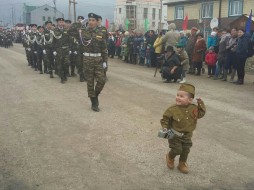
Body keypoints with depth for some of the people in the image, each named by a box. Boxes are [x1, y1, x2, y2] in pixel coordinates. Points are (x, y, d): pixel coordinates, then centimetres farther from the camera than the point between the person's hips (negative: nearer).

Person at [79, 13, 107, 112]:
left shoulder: (100, 34, 5)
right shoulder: (83, 32, 2)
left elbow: (104, 49, 6)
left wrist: (105, 61, 1)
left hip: (98, 59, 2)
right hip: (88, 59, -1)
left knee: (102, 80, -6)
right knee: (90, 81, 4)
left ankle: (95, 95, 22)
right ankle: (94, 103, 14)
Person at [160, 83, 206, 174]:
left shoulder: (193, 108, -10)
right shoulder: (173, 109, -20)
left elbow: (200, 114, 5)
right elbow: (165, 119, -11)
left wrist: (201, 105, -9)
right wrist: (165, 128, -22)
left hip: (187, 135, 4)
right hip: (175, 135, -4)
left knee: (186, 151, 11)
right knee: (177, 150, -4)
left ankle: (182, 164, 35)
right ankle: (170, 157, 29)